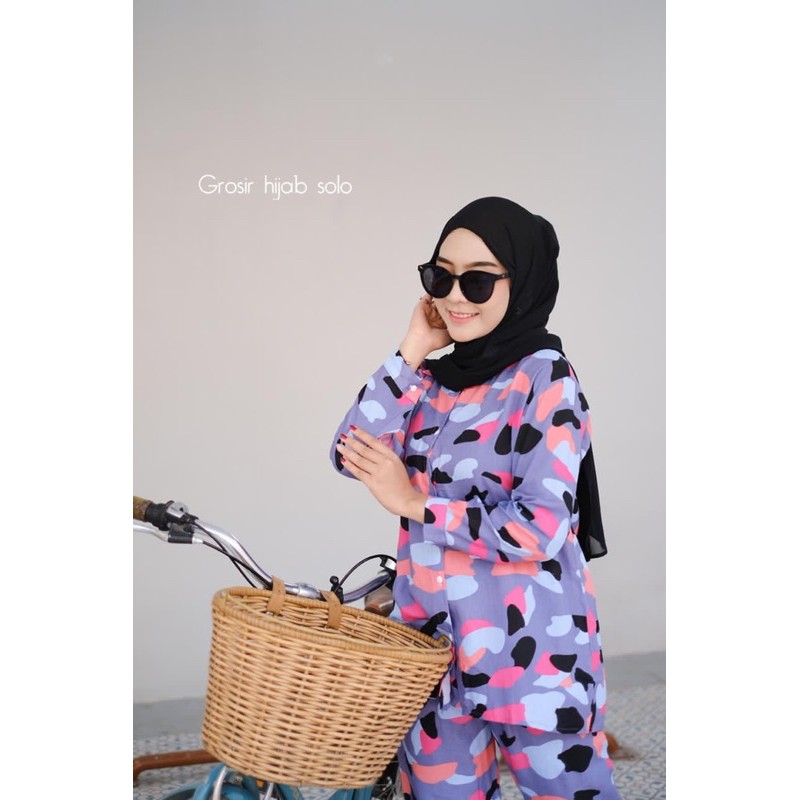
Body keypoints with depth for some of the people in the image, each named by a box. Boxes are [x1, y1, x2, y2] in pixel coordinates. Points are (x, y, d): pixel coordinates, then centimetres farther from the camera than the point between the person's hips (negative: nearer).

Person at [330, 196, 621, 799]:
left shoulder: (545, 376, -12)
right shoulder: (435, 379, 6)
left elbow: (542, 528, -19)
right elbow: (351, 454, -5)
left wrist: (416, 505, -13)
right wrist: (411, 352, -7)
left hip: (529, 646, -6)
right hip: (435, 637, 6)